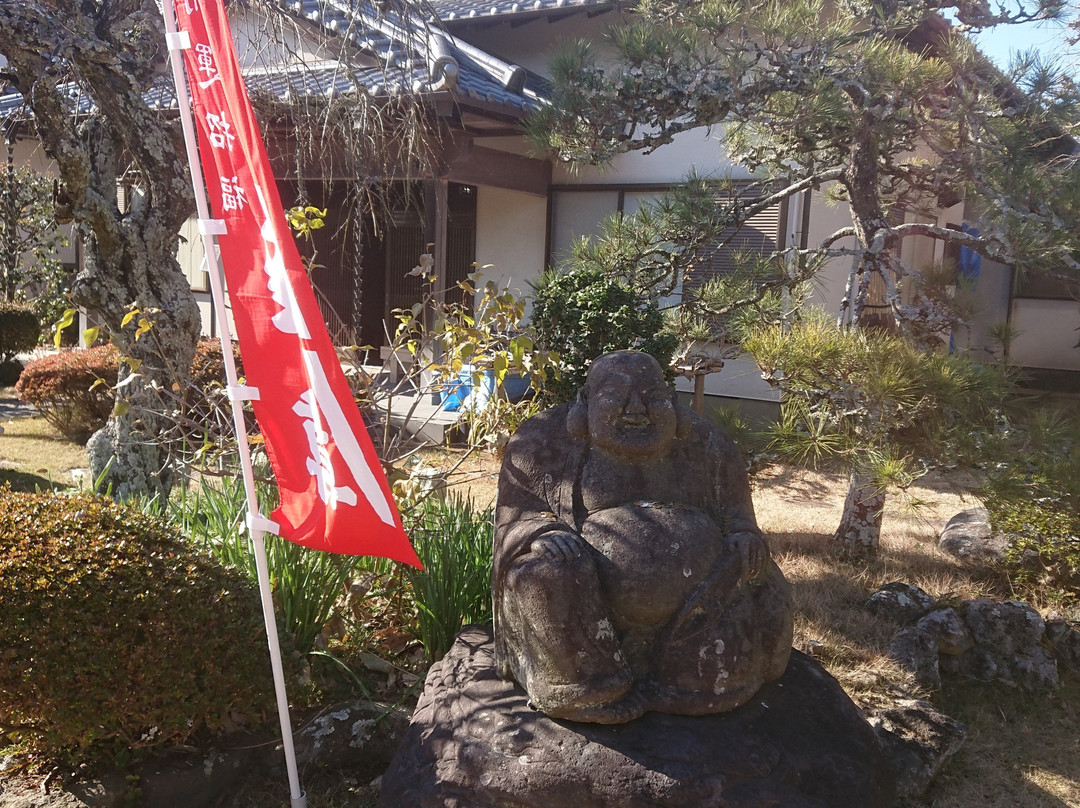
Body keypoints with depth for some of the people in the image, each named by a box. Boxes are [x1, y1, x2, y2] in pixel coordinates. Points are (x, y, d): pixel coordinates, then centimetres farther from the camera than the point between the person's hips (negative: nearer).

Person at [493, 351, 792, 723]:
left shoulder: (704, 445, 13)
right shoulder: (549, 444, 6)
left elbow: (737, 518, 18)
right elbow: (516, 521, 3)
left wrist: (746, 538, -7)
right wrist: (545, 535, -21)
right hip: (586, 615, -3)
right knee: (547, 568, -29)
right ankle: (591, 692, -16)